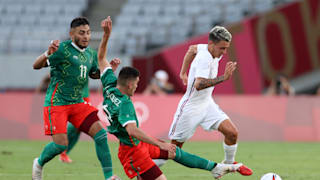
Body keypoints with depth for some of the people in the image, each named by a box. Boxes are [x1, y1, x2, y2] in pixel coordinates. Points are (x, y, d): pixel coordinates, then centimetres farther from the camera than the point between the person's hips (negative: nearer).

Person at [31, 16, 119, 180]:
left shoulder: (90, 54, 9)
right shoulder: (63, 49, -13)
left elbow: (94, 74, 28)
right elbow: (36, 66, -19)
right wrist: (48, 54, -39)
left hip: (77, 103, 6)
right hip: (56, 103, -6)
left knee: (100, 133, -9)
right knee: (61, 144, -12)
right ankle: (39, 163, 20)